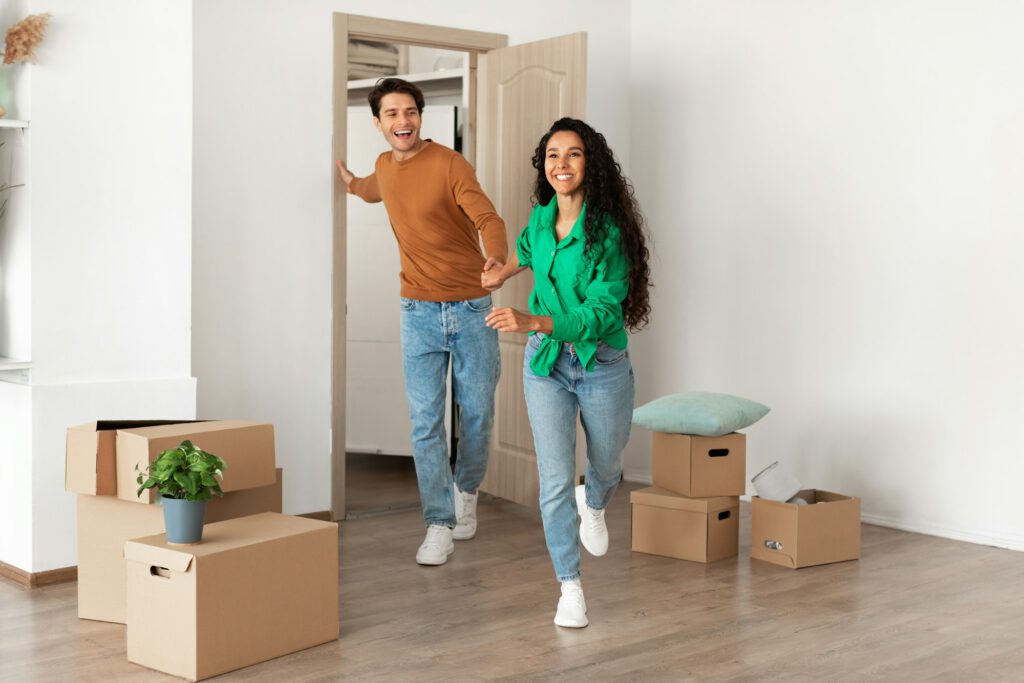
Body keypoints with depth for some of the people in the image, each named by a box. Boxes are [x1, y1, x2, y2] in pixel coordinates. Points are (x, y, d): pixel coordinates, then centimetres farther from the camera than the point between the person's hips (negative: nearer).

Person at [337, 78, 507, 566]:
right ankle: (439, 523, 3)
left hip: (471, 308, -3)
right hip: (419, 311, 3)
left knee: (477, 414, 6)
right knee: (425, 421, -3)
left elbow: (488, 219, -24)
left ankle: (466, 489, 34)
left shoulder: (450, 164, -11)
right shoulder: (385, 166, 7)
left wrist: (496, 258, -42)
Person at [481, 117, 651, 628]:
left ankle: (593, 506, 57)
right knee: (555, 479, -5)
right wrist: (507, 271, 19)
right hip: (546, 362, 2)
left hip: (602, 364, -2)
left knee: (606, 464, 21)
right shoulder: (540, 219, -3)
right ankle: (569, 586, 8)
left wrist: (532, 322, -36)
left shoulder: (608, 231, -19)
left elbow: (602, 313, -27)